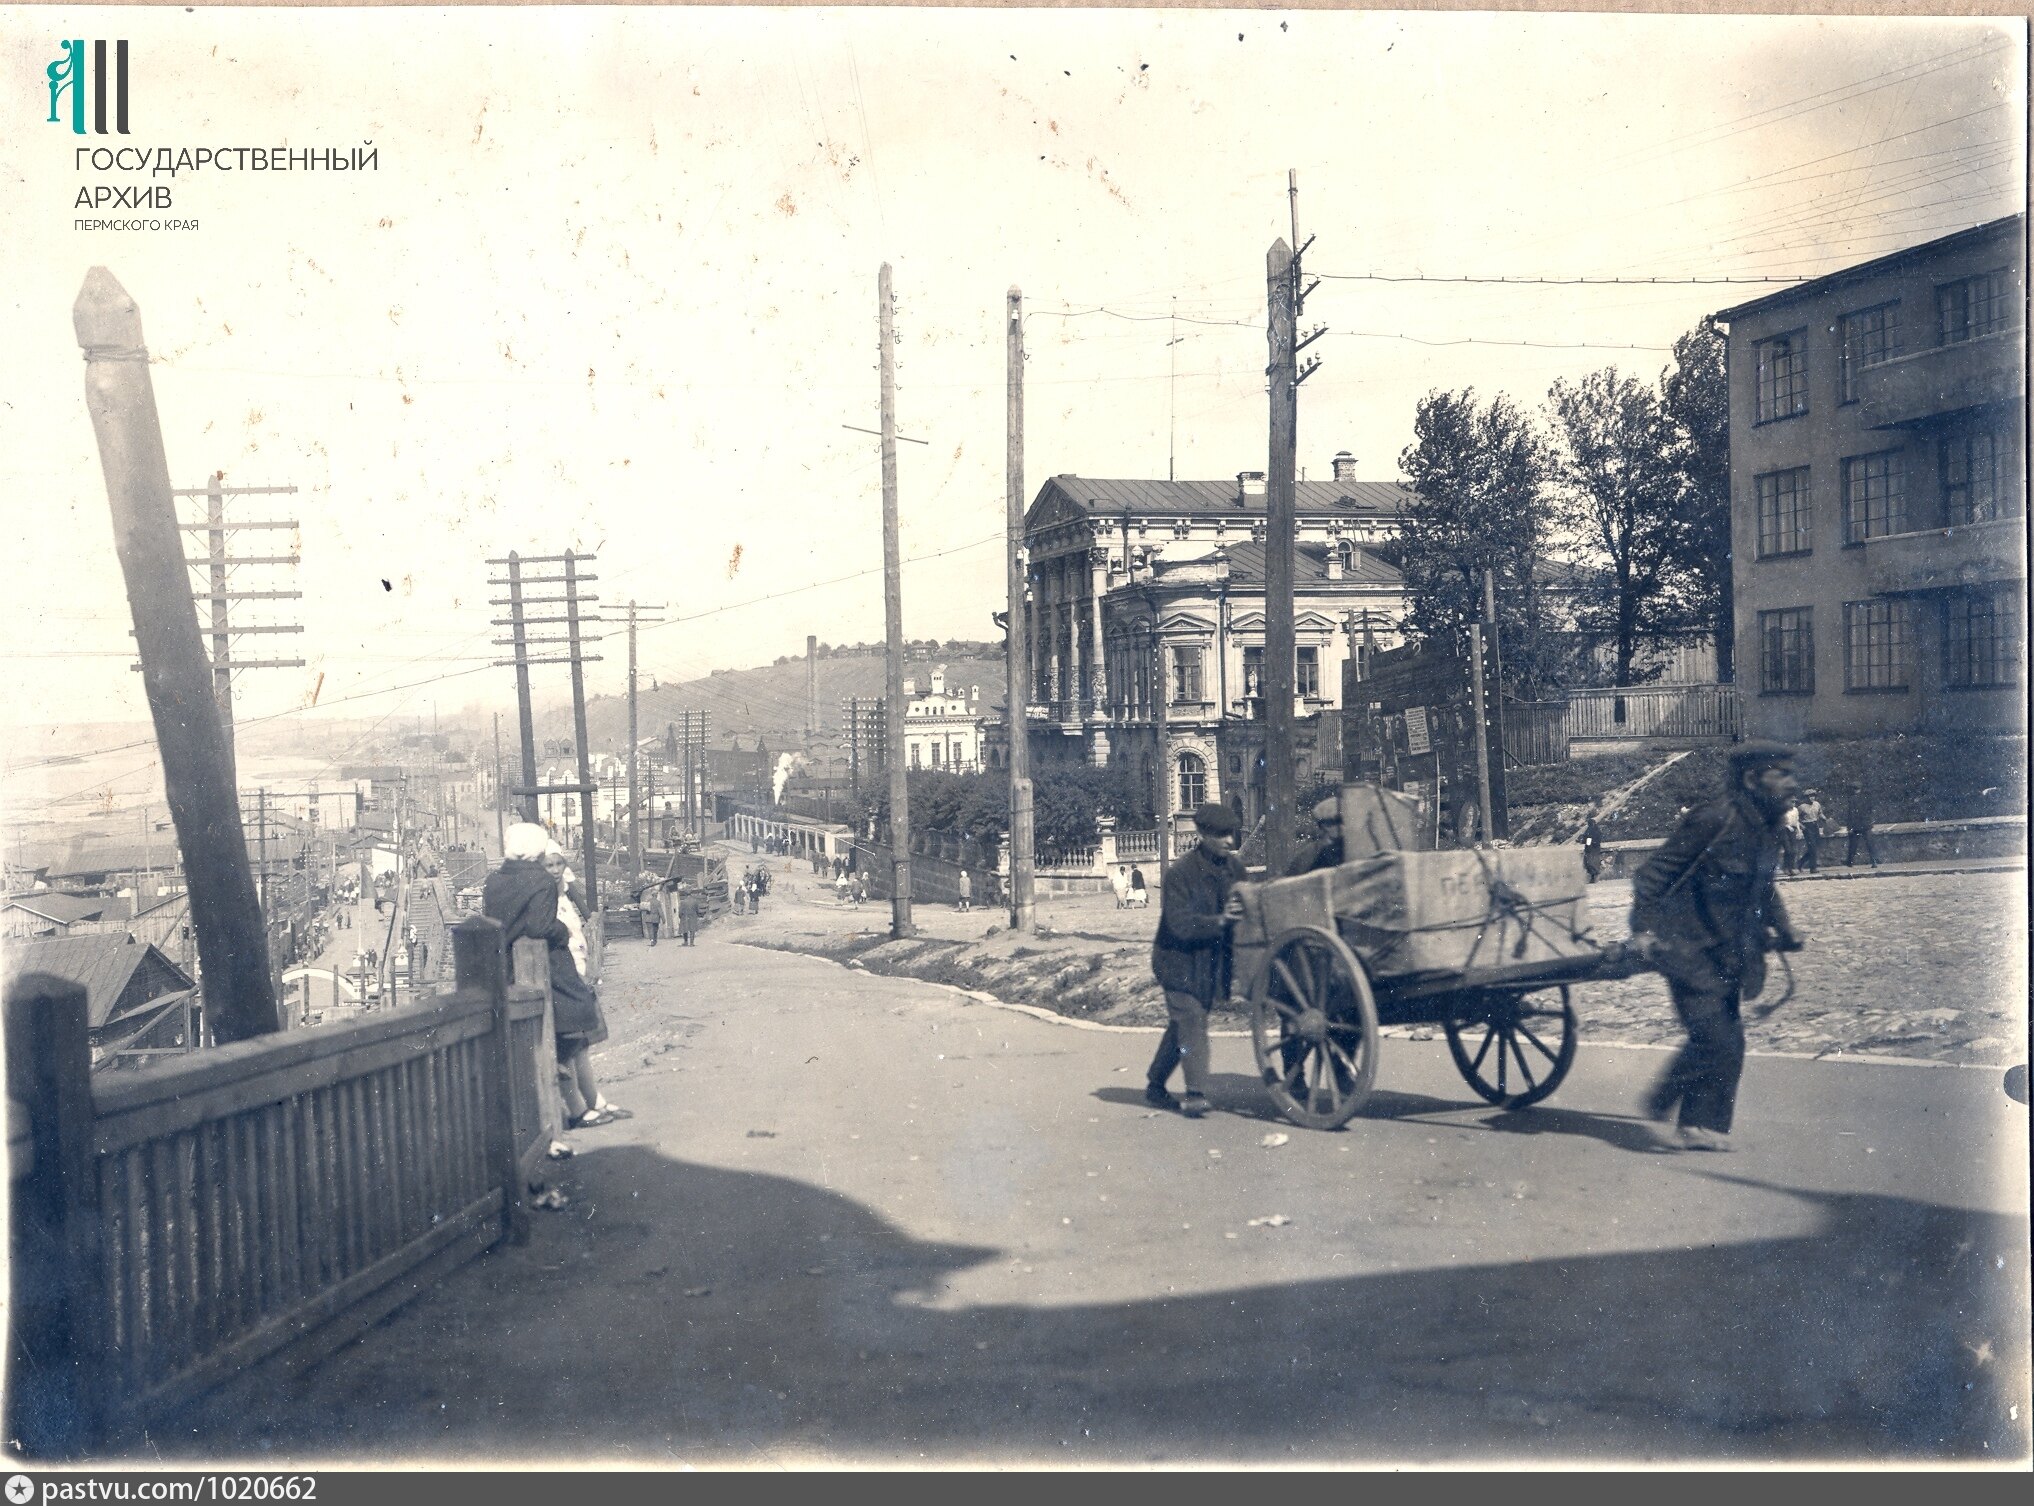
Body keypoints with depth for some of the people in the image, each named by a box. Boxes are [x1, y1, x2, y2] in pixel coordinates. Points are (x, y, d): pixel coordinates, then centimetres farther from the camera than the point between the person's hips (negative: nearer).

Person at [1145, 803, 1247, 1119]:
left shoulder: (1234, 868, 1)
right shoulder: (1180, 874, -19)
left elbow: (1245, 908, 14)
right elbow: (1180, 924, -26)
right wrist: (1218, 920, -38)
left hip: (1212, 963, 6)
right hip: (1180, 962, -6)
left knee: (1182, 1026, 14)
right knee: (1191, 1023, -14)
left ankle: (1155, 1085, 27)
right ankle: (1195, 1094, -15)